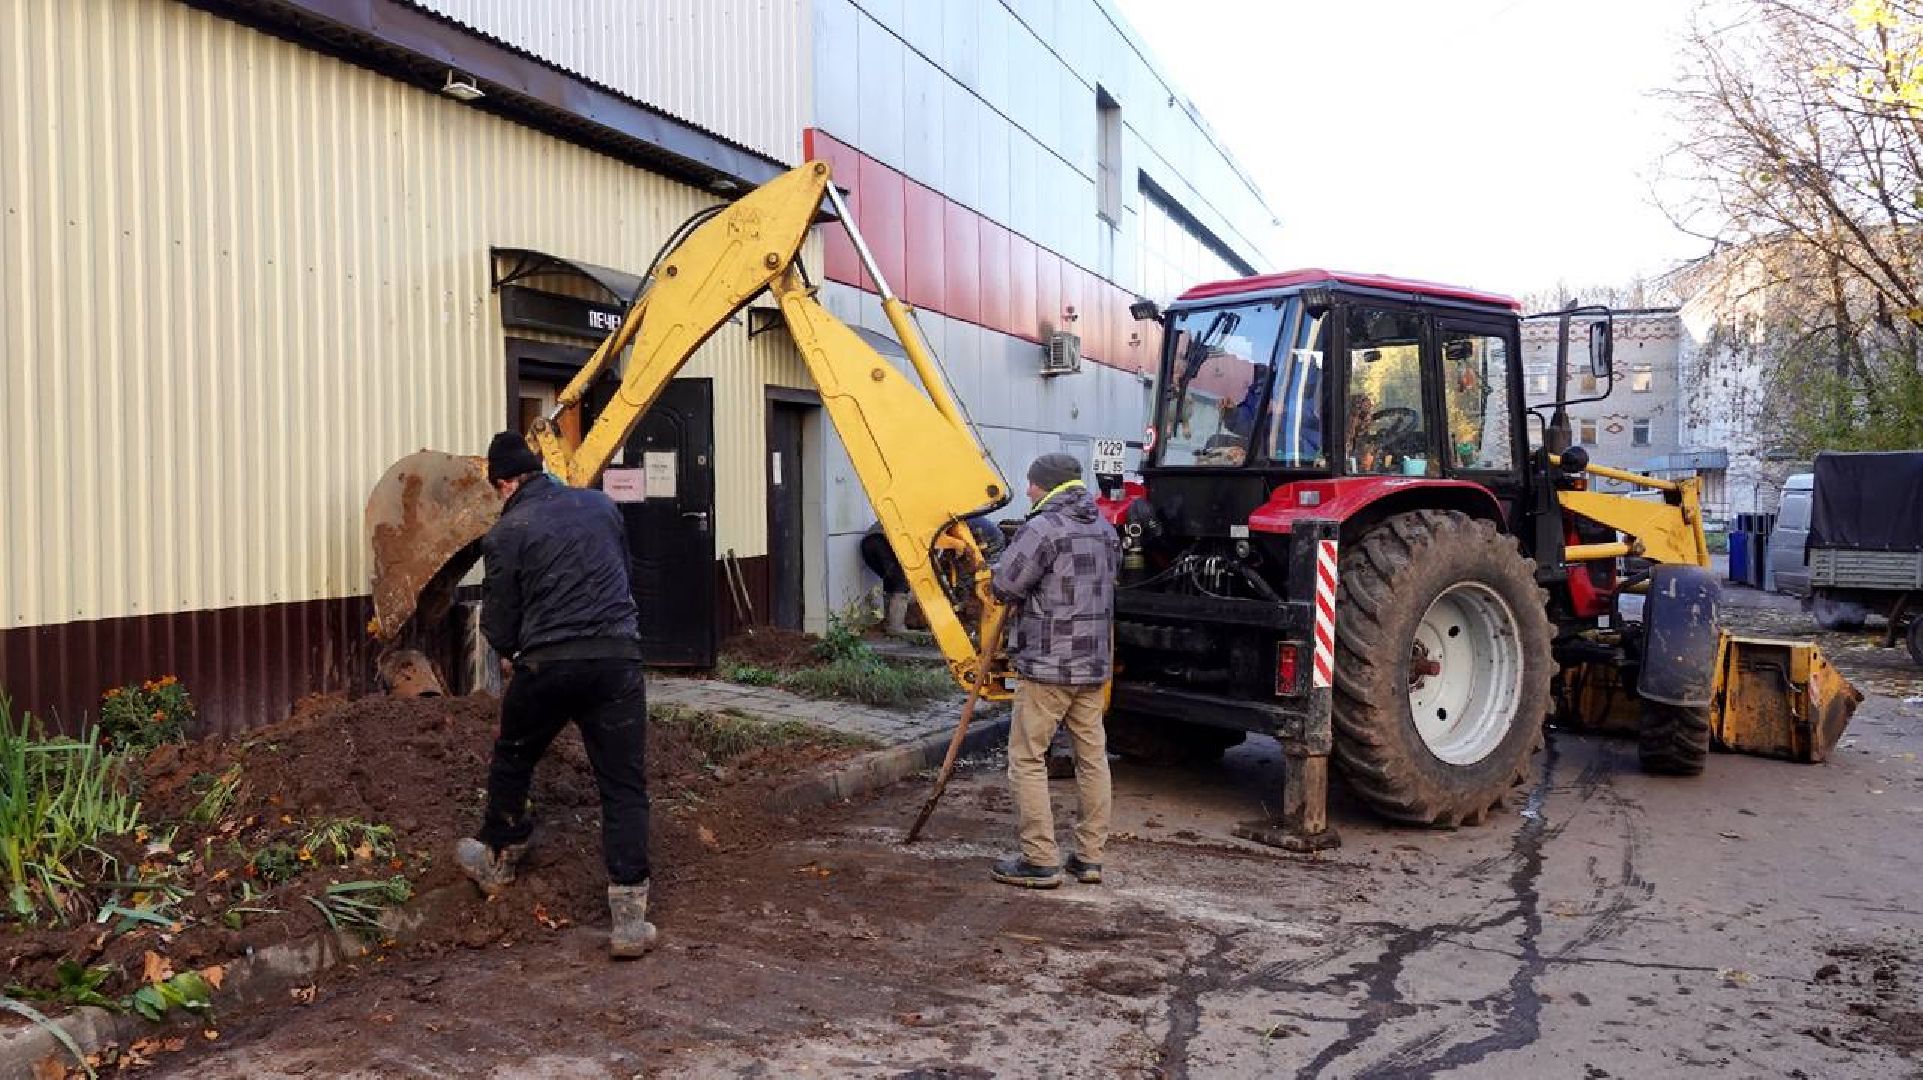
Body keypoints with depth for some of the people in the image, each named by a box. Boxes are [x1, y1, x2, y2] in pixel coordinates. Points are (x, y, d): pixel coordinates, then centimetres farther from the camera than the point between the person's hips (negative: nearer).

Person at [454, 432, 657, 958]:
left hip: (548, 664, -2)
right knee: (624, 786, 4)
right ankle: (629, 918, 2)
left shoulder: (506, 534, -2)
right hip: (619, 656, 3)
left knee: (512, 760, 24)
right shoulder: (600, 505, 10)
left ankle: (497, 860, 44)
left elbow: (498, 624, 3)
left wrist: (510, 654, 24)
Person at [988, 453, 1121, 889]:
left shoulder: (1043, 527, -13)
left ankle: (1040, 860, 4)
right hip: (1094, 665, 8)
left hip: (1047, 665, -8)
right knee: (1092, 756, 12)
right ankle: (1090, 857, 20)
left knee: (1027, 758, 1)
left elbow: (1004, 586, -14)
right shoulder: (1105, 530, 13)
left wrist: (1004, 575, 8)